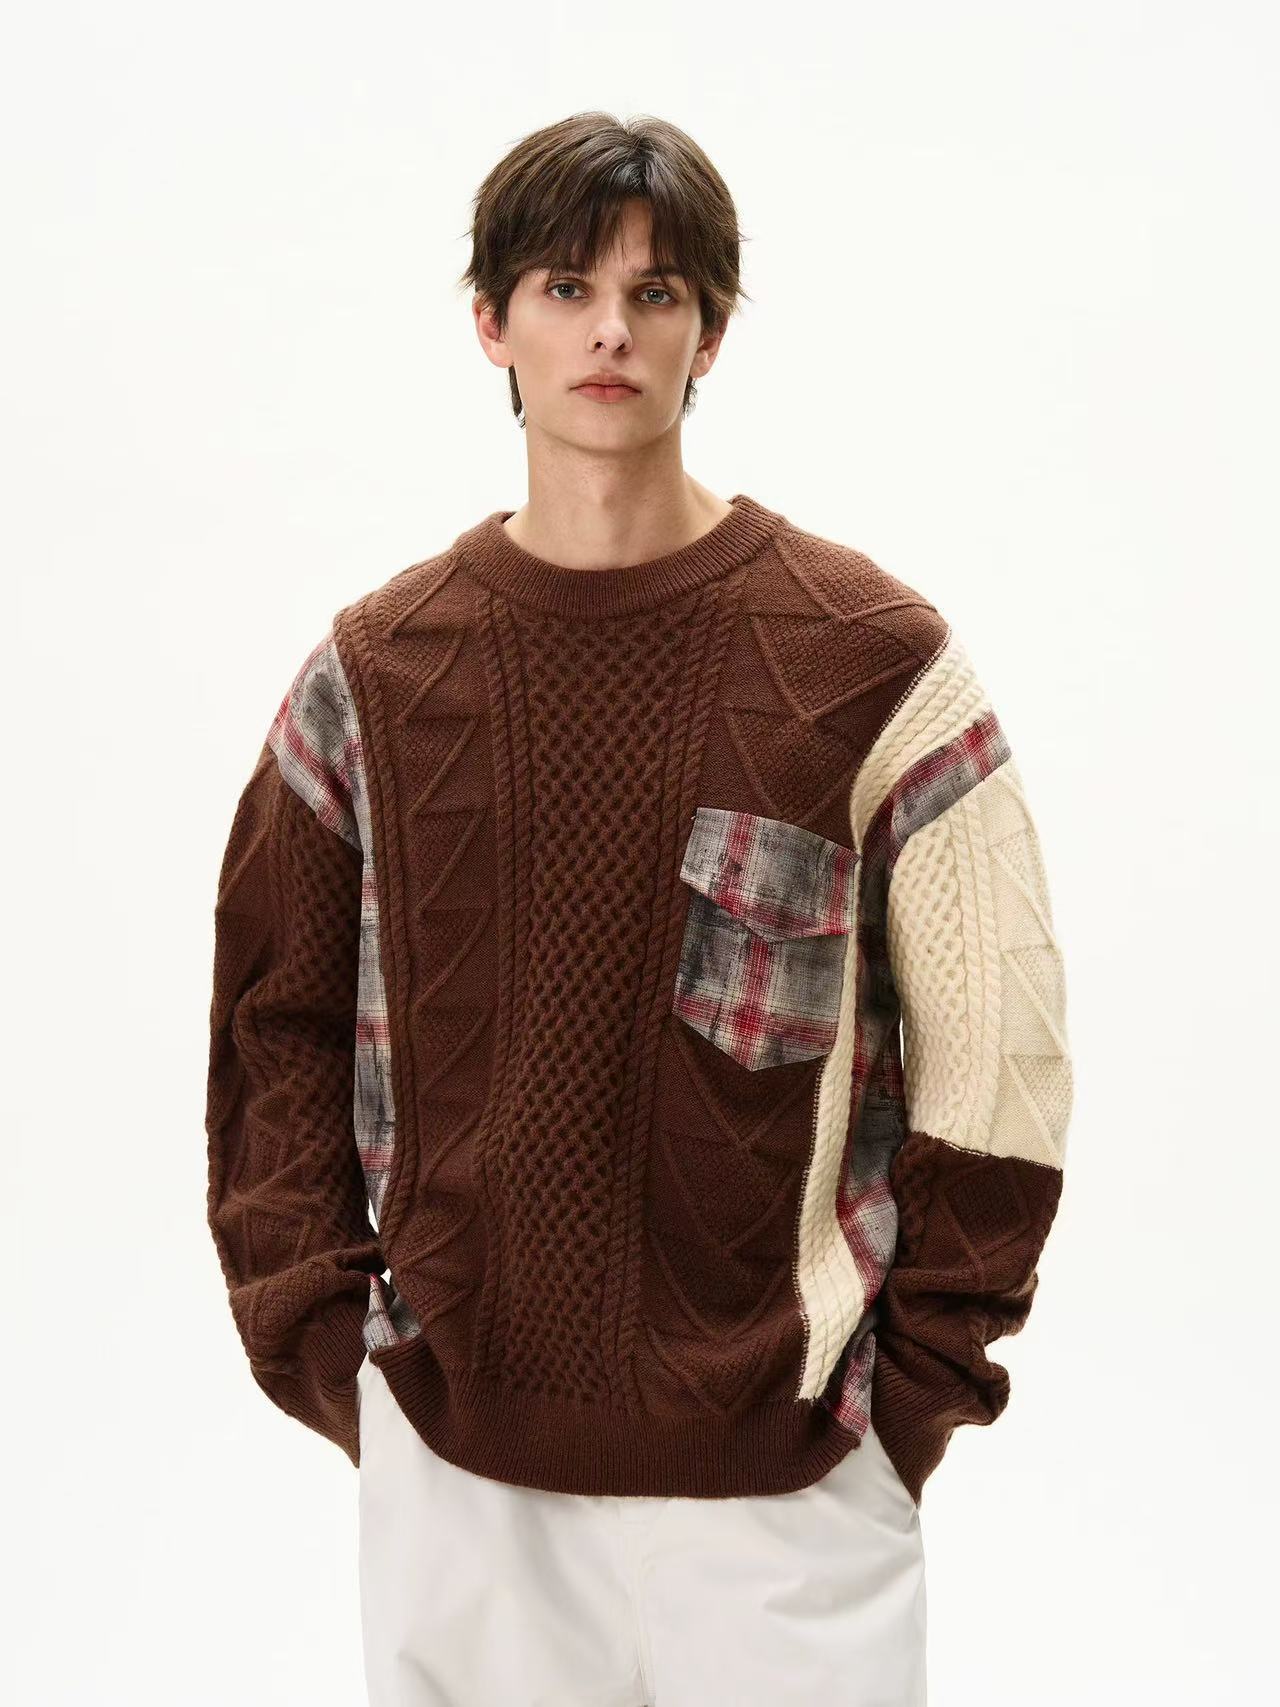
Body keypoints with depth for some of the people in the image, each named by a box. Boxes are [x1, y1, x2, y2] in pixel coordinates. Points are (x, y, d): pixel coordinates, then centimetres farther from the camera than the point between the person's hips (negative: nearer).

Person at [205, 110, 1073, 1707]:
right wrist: (323, 1338, 1)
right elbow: (276, 1020, 7)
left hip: (777, 1465, -2)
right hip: (445, 1460, 2)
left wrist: (912, 1382, -5)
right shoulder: (376, 669, 3)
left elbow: (1002, 1050, -3)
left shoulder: (871, 657, -5)